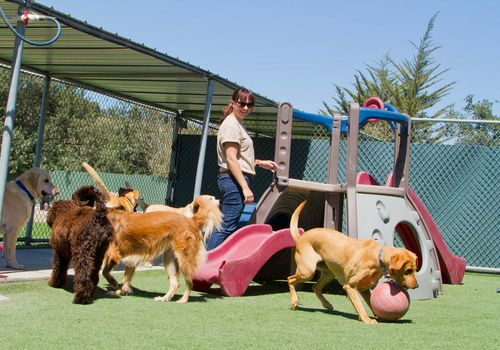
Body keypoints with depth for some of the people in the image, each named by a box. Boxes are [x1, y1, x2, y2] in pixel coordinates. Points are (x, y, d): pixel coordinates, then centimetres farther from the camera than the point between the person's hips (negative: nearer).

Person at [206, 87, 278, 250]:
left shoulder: (238, 124, 20)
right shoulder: (231, 125, -10)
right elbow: (231, 159, -17)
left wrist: (260, 163, 16)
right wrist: (245, 187, -21)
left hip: (237, 180, 10)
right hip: (234, 180, -10)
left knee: (224, 226, 11)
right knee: (227, 227, -12)